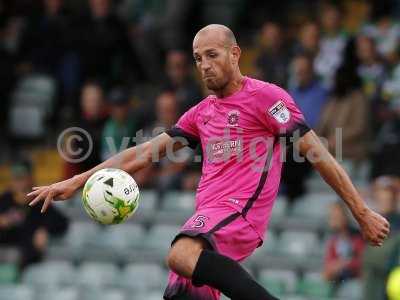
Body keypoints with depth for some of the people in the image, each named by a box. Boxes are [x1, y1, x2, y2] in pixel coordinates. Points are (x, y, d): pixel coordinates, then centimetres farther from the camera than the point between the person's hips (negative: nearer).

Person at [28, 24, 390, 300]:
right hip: (208, 222, 8)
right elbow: (147, 151, 23)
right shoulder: (201, 113, 23)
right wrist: (77, 181, 18)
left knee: (181, 256, -35)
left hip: (241, 211, -8)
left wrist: (362, 211, -6)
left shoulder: (265, 96, 0)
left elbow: (318, 153, -2)